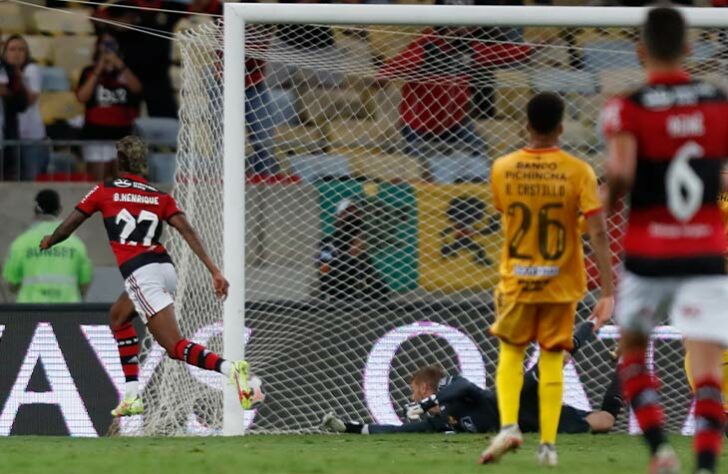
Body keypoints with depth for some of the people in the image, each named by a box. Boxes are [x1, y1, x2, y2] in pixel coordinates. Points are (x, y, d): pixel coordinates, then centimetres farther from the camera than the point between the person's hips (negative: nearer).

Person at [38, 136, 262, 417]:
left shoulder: (104, 192, 6)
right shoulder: (160, 198, 14)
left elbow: (66, 228, 13)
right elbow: (188, 232, 1)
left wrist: (48, 242, 34)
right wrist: (214, 271, -2)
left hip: (139, 275, -6)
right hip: (165, 267, 6)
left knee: (175, 346, -11)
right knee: (119, 317, 30)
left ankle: (231, 370, -37)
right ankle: (131, 397, 23)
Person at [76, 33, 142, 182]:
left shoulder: (124, 72, 11)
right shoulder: (90, 72, 7)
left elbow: (136, 88, -8)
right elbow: (82, 97, -7)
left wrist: (120, 66, -19)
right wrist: (98, 72, -10)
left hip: (121, 133, 2)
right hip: (96, 133, -2)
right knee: (98, 181, -7)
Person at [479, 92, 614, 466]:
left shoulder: (502, 169, -6)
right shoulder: (578, 172, -12)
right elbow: (597, 233, -16)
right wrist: (608, 293, -14)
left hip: (516, 280, 1)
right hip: (561, 283, -1)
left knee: (510, 352, 15)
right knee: (552, 361, 9)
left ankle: (508, 426, -5)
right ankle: (548, 445, 7)